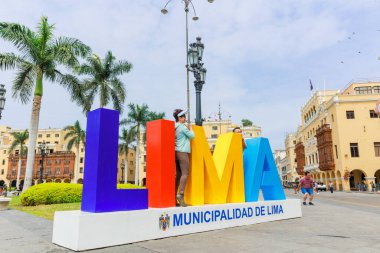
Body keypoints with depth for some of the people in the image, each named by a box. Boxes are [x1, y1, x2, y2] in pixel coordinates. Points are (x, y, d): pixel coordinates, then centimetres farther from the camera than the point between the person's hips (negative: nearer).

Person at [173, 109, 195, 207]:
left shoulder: (175, 127, 15)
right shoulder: (182, 127, -9)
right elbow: (192, 136, -1)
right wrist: (190, 128, 14)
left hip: (176, 152, 8)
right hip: (182, 152, -8)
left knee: (178, 174, 7)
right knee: (185, 173, -10)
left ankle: (174, 196, 5)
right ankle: (181, 194, -21)